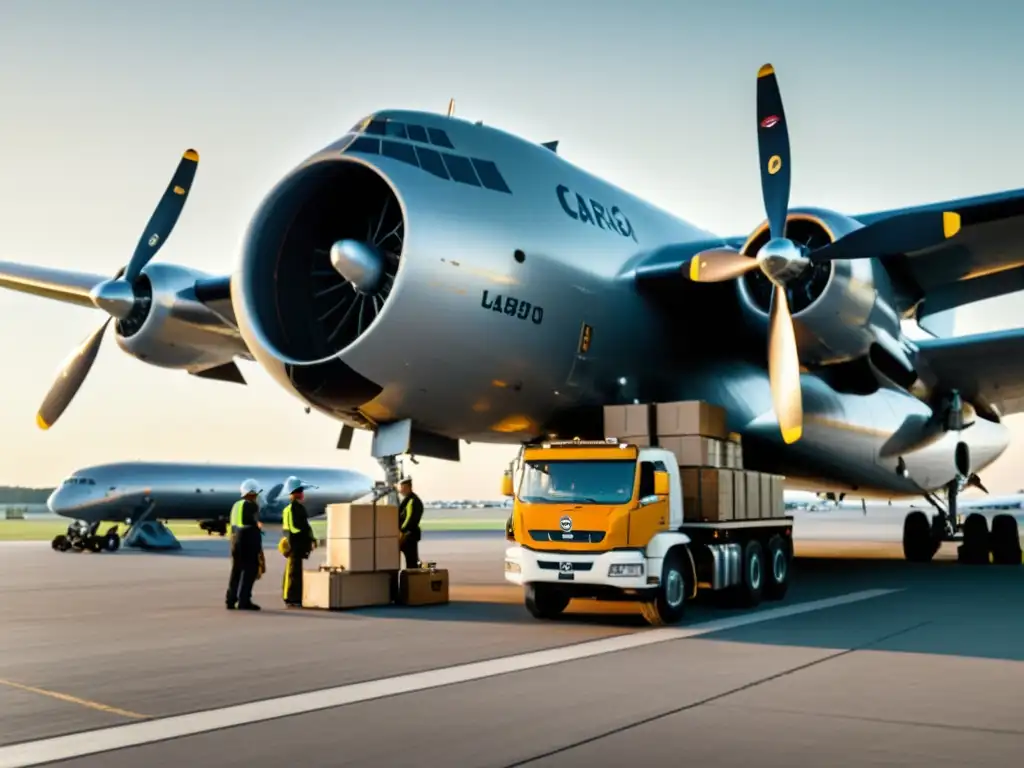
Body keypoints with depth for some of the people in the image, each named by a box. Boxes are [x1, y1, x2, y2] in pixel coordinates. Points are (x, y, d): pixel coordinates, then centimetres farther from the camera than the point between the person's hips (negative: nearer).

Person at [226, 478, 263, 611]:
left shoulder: (236, 505, 14)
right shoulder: (252, 506, -11)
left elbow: (233, 525, 15)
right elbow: (255, 526, -12)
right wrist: (259, 547, -7)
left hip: (236, 540, 8)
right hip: (249, 541, -8)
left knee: (236, 571, 12)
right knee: (249, 571, -4)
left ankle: (231, 600, 14)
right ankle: (244, 601, -6)